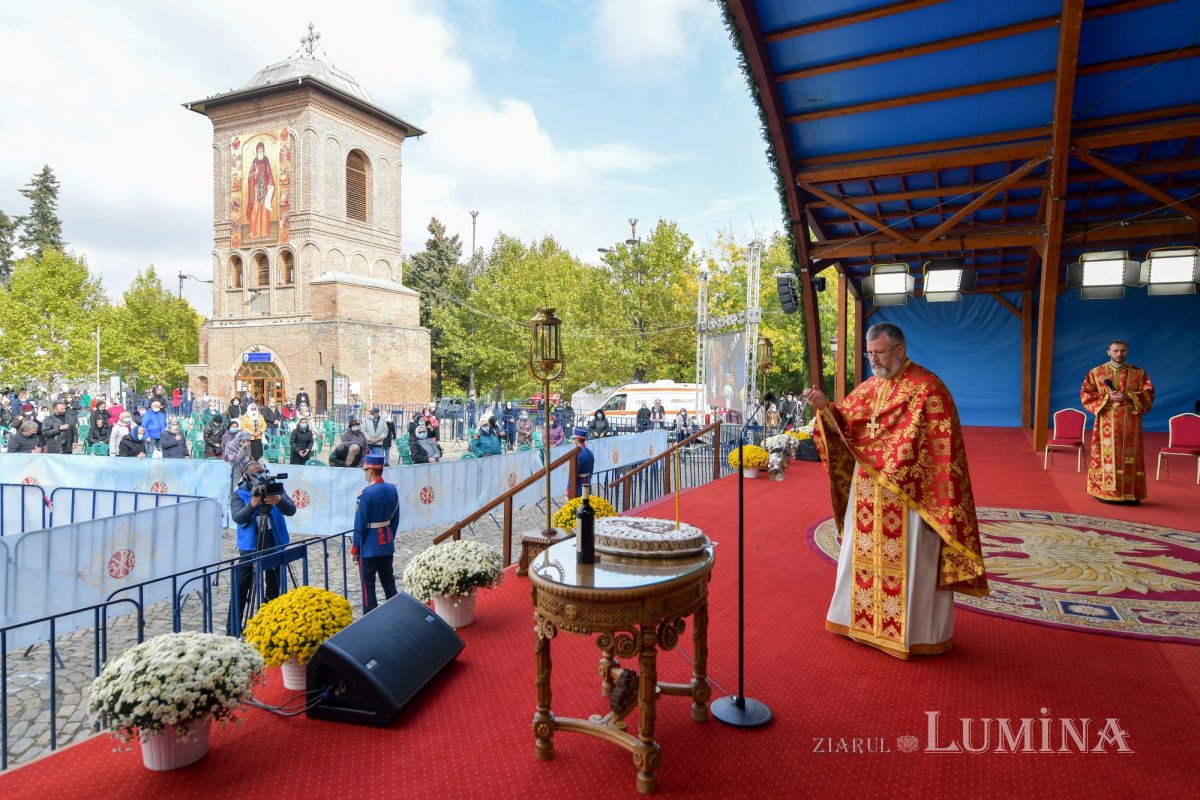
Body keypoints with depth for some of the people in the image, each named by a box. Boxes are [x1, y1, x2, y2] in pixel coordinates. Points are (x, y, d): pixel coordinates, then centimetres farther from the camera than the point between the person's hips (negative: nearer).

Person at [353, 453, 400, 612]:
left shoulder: (366, 493, -19)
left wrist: (355, 548, -5)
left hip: (370, 547, -6)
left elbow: (360, 524, -15)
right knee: (388, 581, 16)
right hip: (387, 545, 6)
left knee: (368, 585, 5)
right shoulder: (392, 490, 1)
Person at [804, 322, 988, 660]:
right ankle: (863, 617, 32)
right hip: (867, 492, 7)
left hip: (908, 494, -6)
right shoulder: (868, 387, 8)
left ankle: (915, 630, 22)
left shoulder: (927, 387, -12)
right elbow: (845, 425, 4)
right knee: (864, 555, 16)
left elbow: (941, 447, -14)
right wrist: (825, 408, -16)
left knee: (909, 562, 5)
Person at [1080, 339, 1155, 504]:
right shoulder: (1096, 372, 6)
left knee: (1130, 457, 1)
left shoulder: (1139, 373, 8)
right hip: (1107, 423, -1)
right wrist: (1108, 398, -13)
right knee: (1106, 456, -2)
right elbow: (1086, 394, 0)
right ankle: (1105, 492, 4)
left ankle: (1130, 493, 7)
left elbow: (1148, 394, 2)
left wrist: (1128, 396, -15)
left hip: (1130, 423, 1)